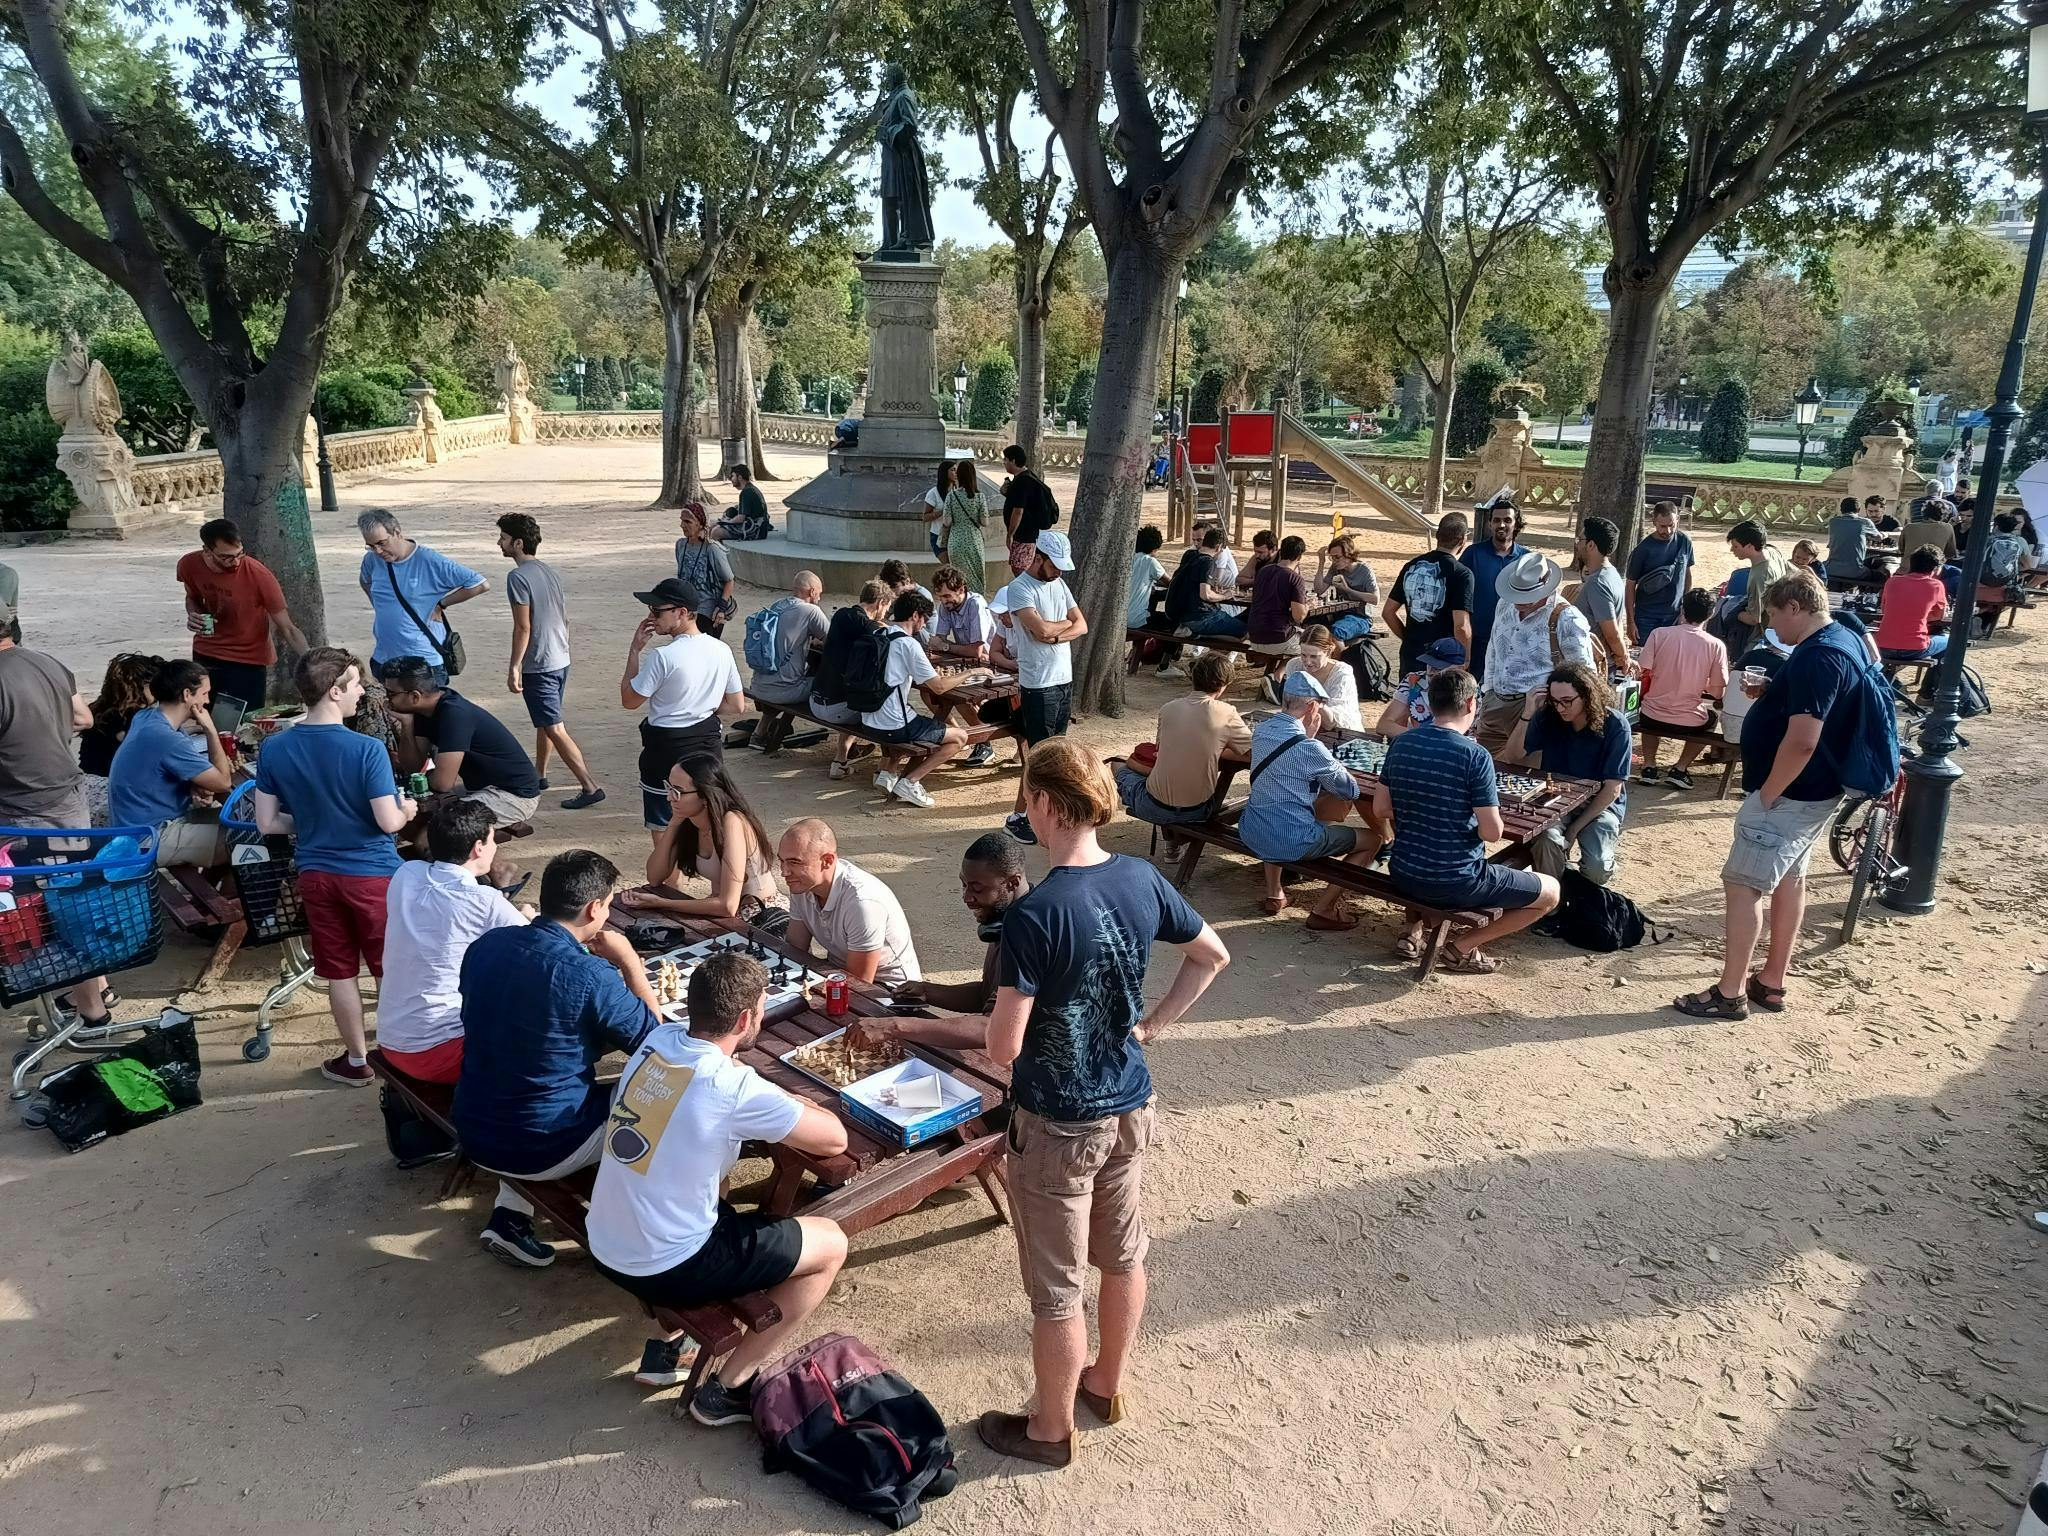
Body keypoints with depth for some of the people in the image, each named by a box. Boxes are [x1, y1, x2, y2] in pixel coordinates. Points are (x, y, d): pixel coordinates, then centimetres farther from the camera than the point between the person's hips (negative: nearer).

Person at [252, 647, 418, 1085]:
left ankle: (357, 1060, 25)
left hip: (316, 875, 4)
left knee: (339, 972, 14)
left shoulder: (274, 748, -6)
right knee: (392, 970, 12)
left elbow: (267, 824, -1)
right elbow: (388, 822, -19)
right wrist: (407, 810, 3)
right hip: (372, 873, -4)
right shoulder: (367, 749, -20)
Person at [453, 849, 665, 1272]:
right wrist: (629, 963, -1)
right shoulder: (591, 975, -24)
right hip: (541, 1149, -6)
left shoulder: (485, 945, -5)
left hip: (473, 1134, 6)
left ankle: (509, 1215, 22)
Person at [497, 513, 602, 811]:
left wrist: (514, 668, -15)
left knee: (554, 729, -7)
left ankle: (590, 787, -9)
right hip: (560, 660, 9)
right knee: (545, 722, 23)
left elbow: (523, 627, -19)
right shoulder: (548, 571, 9)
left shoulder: (518, 577, -17)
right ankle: (539, 774, 38)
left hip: (539, 666, -9)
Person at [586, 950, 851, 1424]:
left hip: (604, 1248, 7)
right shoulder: (734, 1088, -23)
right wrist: (796, 1106, 7)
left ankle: (670, 1342, 30)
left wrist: (778, 1105, 5)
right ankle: (726, 1389, 11)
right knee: (831, 1243, 6)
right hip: (663, 1271, -7)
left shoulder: (658, 1039, -4)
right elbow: (834, 1139, -13)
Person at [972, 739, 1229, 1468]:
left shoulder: (1034, 914, -27)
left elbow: (1003, 1048, -25)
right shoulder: (1141, 879, -6)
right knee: (1123, 1255, 25)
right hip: (1131, 1105, 7)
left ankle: (1050, 1429, 32)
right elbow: (1213, 956, 8)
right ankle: (1105, 1386, 46)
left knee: (1057, 1286, 12)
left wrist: (1001, 1015, -3)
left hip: (1059, 1124, -7)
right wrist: (1151, 1025, 10)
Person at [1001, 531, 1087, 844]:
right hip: (1038, 685, -8)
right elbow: (1041, 629, -27)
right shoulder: (1018, 589, -15)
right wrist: (1066, 622, -6)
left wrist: (1055, 635, -13)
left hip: (1065, 679, 8)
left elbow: (1082, 626, 7)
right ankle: (1017, 818, 3)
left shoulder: (1057, 583, 10)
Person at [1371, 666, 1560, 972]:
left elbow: (1380, 811, 6)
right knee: (1551, 893, 13)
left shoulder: (1400, 743, -1)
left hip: (1402, 876, 6)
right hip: (1456, 885, -6)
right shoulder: (1475, 756, -18)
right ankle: (1461, 948, 6)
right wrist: (1493, 822, 5)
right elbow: (1492, 833, -16)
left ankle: (1413, 932, 22)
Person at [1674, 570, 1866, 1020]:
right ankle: (1771, 983, 27)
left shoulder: (1817, 657, -25)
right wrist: (1770, 695, 10)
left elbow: (1802, 741, -31)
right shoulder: (1844, 640, 8)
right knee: (1789, 879, 17)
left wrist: (1766, 794, -20)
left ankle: (1730, 993, 1)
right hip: (1815, 792, 11)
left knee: (1742, 884, -5)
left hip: (1789, 795, -11)